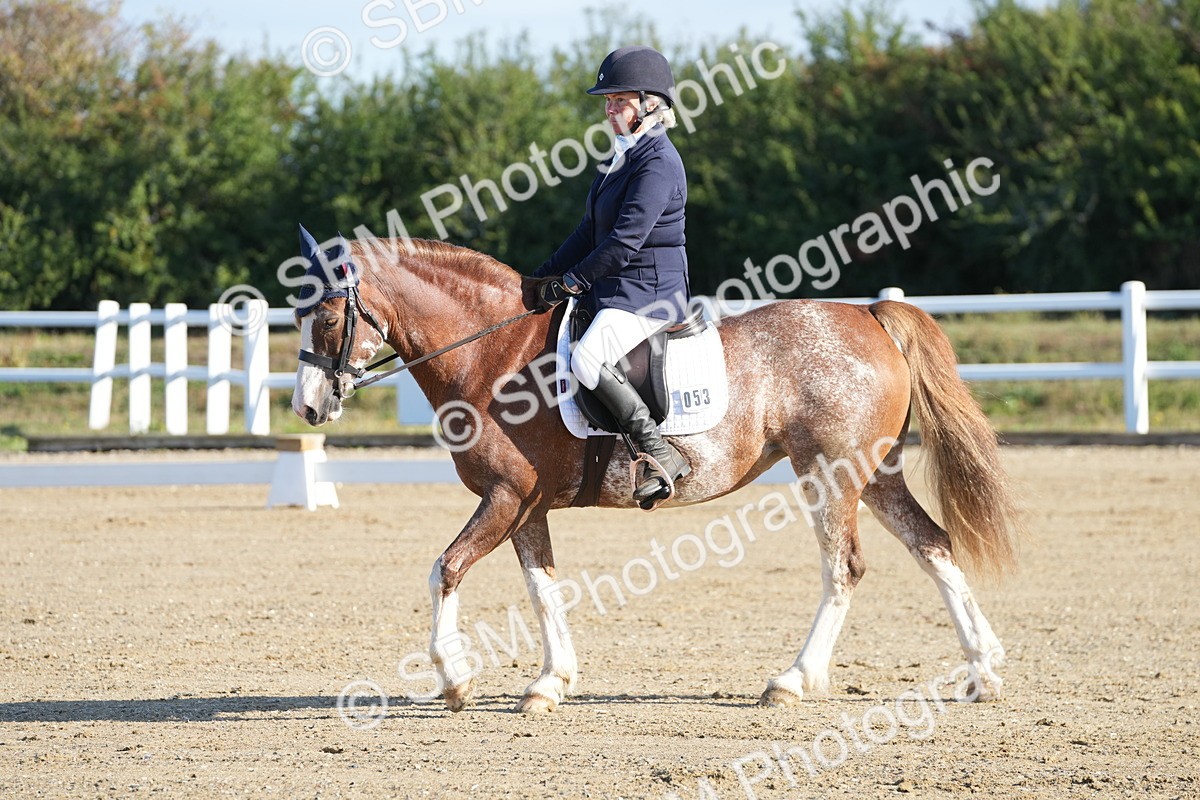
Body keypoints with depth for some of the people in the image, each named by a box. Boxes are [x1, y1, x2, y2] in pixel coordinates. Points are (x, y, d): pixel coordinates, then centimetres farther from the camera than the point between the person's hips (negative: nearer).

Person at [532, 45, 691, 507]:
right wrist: (543, 280, 13)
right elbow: (591, 231, 20)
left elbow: (627, 237, -22)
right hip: (612, 291, 11)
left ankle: (662, 456, -25)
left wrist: (571, 281, -17)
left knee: (587, 359, -31)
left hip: (649, 293, -11)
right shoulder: (625, 156, 16)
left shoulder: (659, 162, -15)